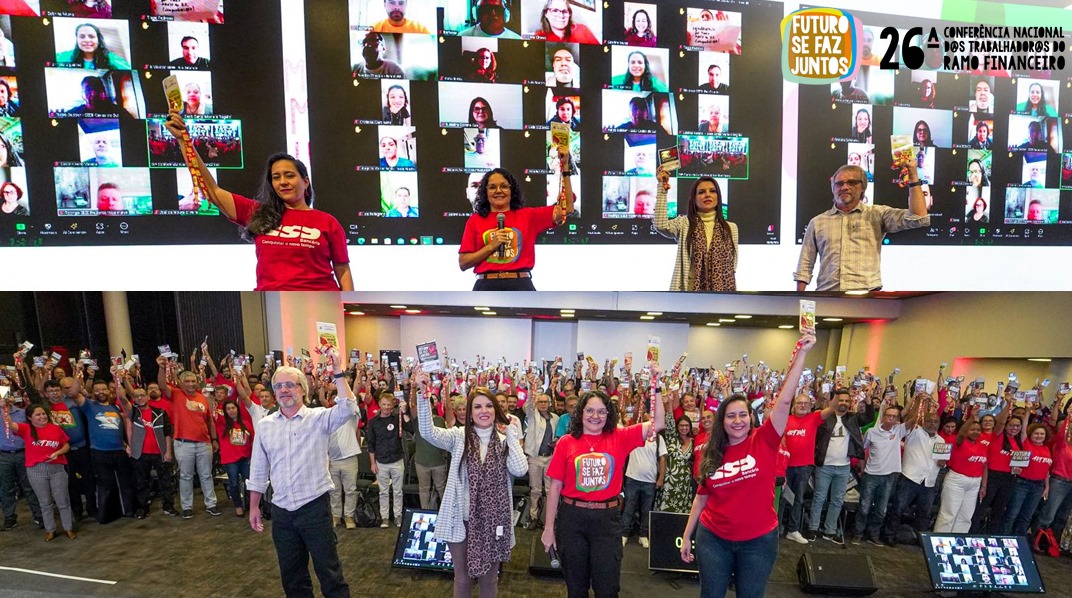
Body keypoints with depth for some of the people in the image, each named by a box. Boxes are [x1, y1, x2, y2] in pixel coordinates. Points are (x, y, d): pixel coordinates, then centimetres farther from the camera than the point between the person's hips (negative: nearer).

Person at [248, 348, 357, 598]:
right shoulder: (264, 425, 5)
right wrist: (254, 507, 12)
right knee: (291, 573, 18)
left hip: (315, 507, -4)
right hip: (281, 511, 4)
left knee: (328, 570, 5)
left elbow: (347, 408, -26)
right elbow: (258, 470, 12)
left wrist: (338, 372, -29)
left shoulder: (319, 418, -6)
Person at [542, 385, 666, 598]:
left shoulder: (619, 438, -2)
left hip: (606, 518, 0)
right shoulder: (566, 442, -4)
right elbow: (555, 488, 0)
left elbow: (658, 423, -9)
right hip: (571, 518, 0)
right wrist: (549, 528, 1)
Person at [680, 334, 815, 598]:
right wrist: (687, 536, 8)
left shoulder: (764, 441, -9)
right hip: (713, 539, 2)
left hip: (758, 541, -1)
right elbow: (701, 497, 6)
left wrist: (801, 354, -27)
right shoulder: (711, 454, -2)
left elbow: (785, 401, -20)